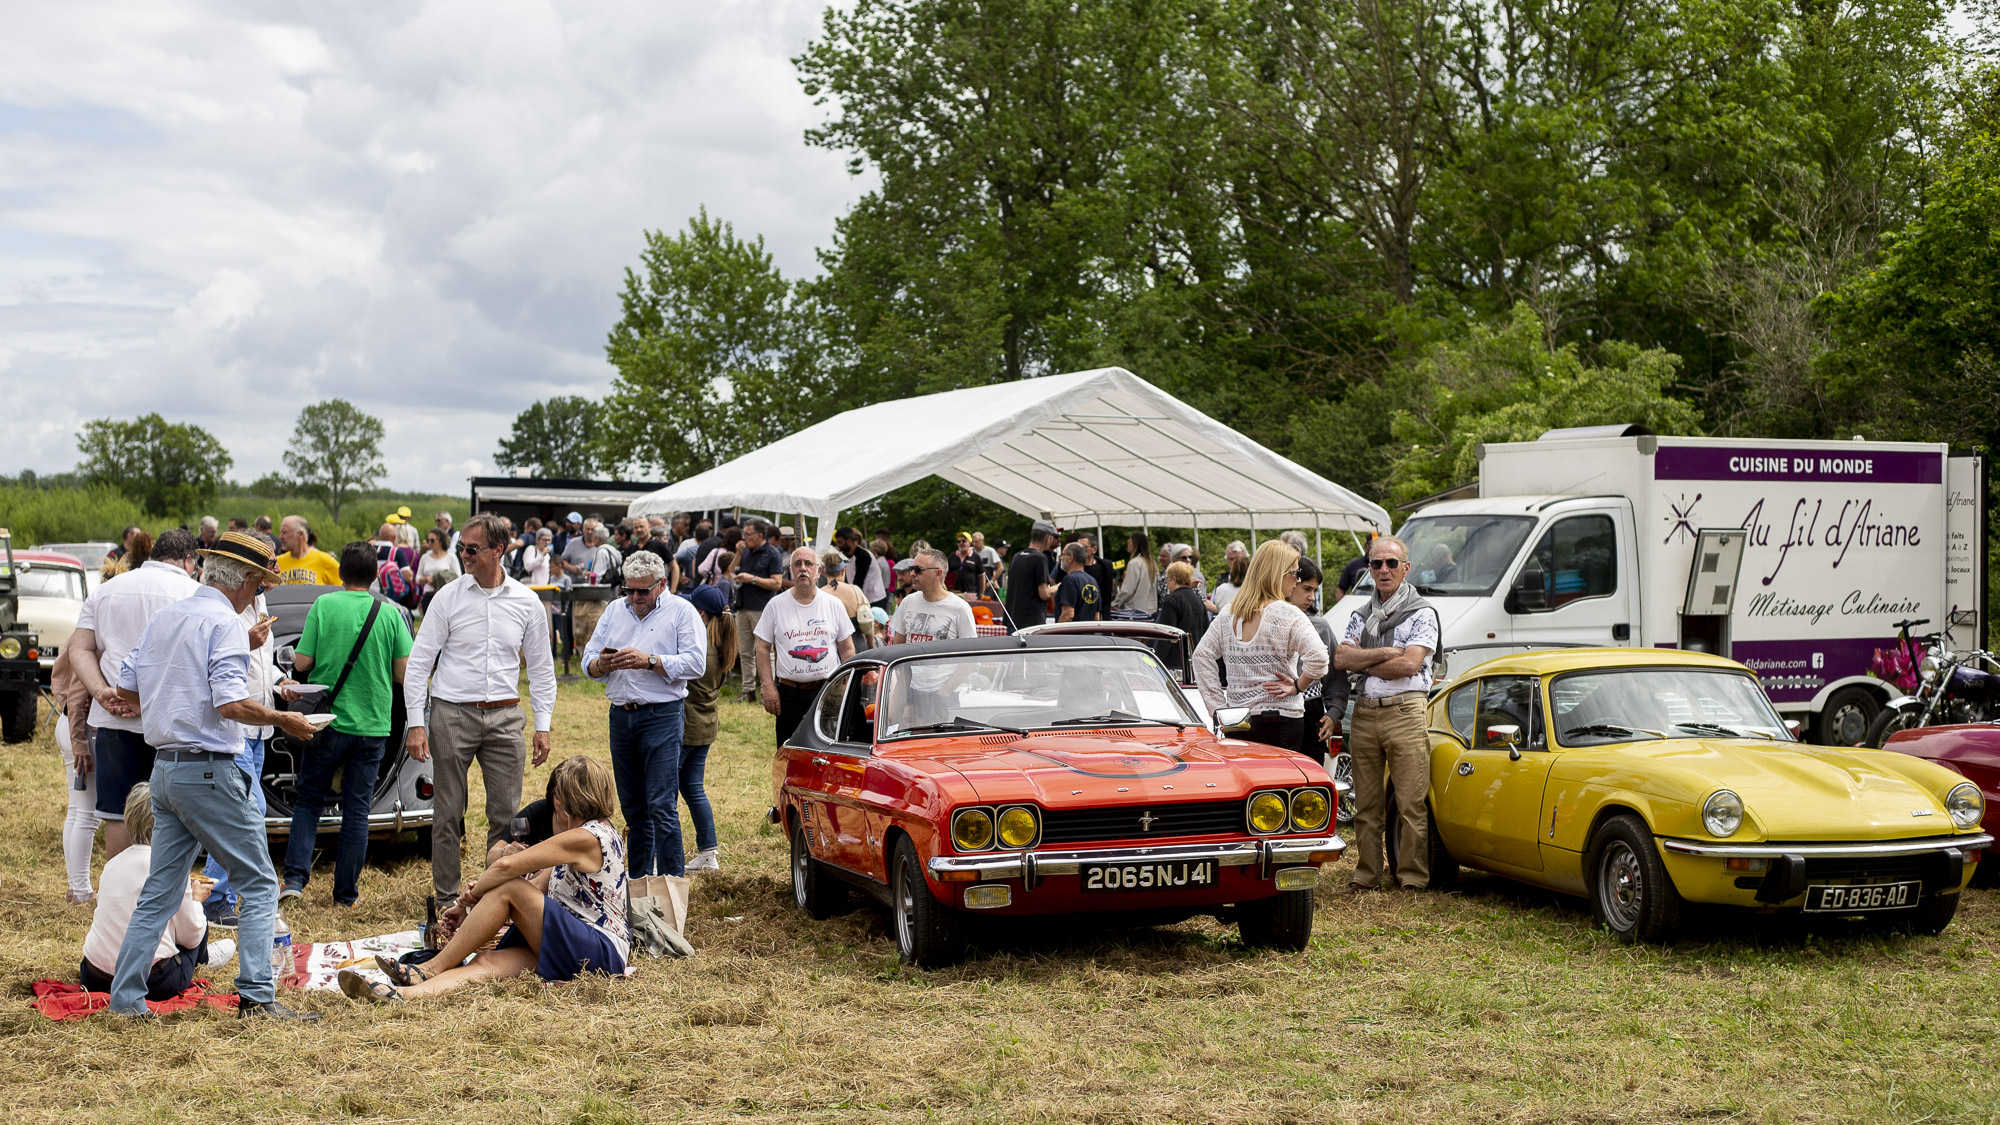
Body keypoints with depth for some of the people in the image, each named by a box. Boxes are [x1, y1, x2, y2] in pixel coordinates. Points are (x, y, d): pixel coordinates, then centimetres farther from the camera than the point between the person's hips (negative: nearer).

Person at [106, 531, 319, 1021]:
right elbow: (231, 703, -22)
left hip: (164, 769, 8)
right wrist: (283, 720, -9)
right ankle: (256, 995, -5)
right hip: (209, 770, -8)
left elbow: (126, 689, 17)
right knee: (258, 885, 0)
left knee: (160, 891, 13)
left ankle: (125, 999, 12)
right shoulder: (224, 622, -12)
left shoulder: (163, 618, 13)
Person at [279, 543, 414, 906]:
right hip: (372, 726, 1)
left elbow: (301, 663, -6)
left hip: (329, 722, -1)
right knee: (357, 810, 8)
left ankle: (295, 876, 0)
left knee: (309, 800, 13)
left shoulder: (323, 606, -6)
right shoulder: (390, 613, -3)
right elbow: (404, 671, -3)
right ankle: (346, 892, 11)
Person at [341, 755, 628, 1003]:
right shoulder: (599, 832, 19)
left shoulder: (586, 838, -14)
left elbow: (505, 866, -18)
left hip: (604, 952, -9)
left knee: (509, 889, -20)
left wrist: (469, 899, -2)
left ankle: (430, 969, -12)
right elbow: (539, 887, 16)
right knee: (489, 962, -18)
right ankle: (403, 994, -40)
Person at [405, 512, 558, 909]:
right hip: (453, 714, -1)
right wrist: (416, 723, -6)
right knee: (447, 814, 3)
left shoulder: (527, 602, 4)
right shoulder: (448, 598, -1)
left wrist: (543, 724, 5)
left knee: (506, 814, 3)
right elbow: (419, 662, 0)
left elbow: (541, 667, 12)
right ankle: (446, 897, 13)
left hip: (504, 716, 2)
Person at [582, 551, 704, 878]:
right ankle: (639, 878, 19)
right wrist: (601, 664, -11)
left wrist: (649, 661, -19)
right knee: (632, 806, 11)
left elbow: (695, 663, -11)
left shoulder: (681, 611, 0)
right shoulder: (614, 611, 16)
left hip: (662, 716, -5)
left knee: (662, 807, -11)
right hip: (621, 715, 6)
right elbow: (588, 661, 12)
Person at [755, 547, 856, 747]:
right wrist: (768, 686, -4)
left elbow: (847, 649, 10)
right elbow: (763, 648, 5)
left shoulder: (834, 605, 6)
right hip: (790, 693, 0)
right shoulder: (776, 605, 3)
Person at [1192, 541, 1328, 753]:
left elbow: (1202, 655, 9)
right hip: (1281, 720, -5)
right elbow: (1317, 658, -22)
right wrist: (1298, 686, -4)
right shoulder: (1287, 614, -10)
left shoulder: (1229, 613, 8)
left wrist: (1218, 707, 9)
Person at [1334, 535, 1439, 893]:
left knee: (1411, 803, -6)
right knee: (1366, 803, 8)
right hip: (1364, 713, 5)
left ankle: (1412, 877, -1)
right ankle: (1366, 874, 14)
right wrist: (1384, 654, -8)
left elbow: (1410, 665, -11)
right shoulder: (1361, 615, 18)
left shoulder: (1421, 612, 2)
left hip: (1404, 712, -5)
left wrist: (1364, 664, 0)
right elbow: (1340, 658, 4)